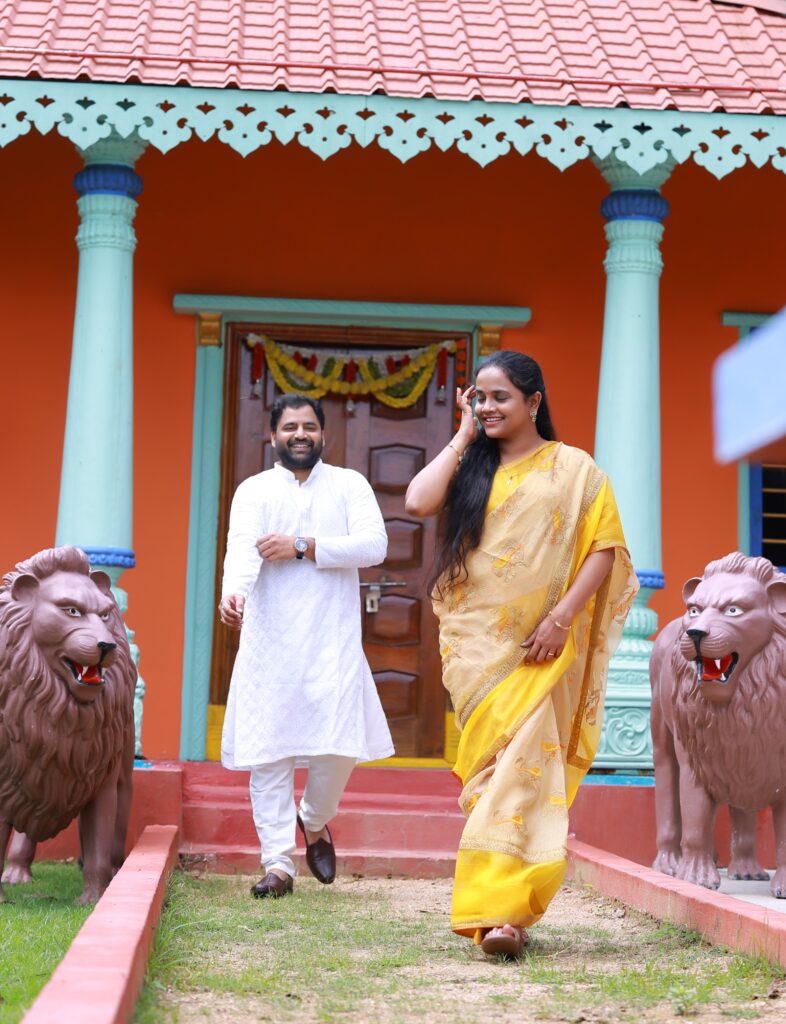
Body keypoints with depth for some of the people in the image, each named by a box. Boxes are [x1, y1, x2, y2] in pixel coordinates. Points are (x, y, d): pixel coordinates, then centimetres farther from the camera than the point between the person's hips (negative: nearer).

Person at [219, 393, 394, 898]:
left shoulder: (350, 485, 11)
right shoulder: (254, 490, 9)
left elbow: (374, 545, -5)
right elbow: (243, 547, -11)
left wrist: (303, 546, -13)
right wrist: (233, 590, -33)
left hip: (332, 639, 0)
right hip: (269, 641, 0)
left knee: (339, 743, -7)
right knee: (268, 751, -3)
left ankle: (315, 821, 23)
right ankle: (279, 863, 4)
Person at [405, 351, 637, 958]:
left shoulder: (574, 468, 5)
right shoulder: (471, 469, 13)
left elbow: (605, 548, -2)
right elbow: (419, 502, -7)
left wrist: (560, 619, -13)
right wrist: (464, 435, 3)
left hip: (541, 649, -3)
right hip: (475, 643, 3)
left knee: (519, 770, -11)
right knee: (494, 768, 3)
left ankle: (498, 909, -14)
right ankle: (505, 910, 10)